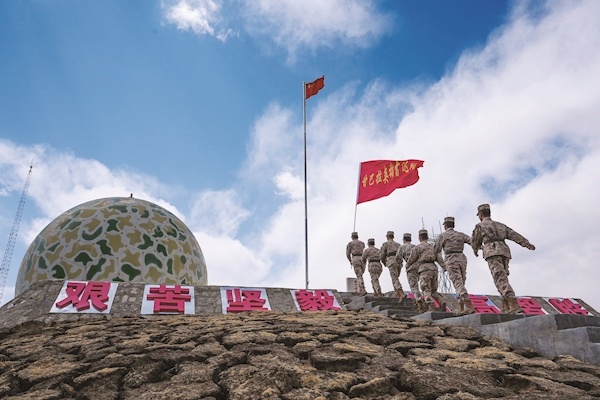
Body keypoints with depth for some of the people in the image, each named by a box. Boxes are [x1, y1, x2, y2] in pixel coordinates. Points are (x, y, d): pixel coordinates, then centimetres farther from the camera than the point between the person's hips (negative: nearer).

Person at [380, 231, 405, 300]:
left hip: (391, 262, -5)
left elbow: (382, 256, 8)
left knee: (395, 280, -13)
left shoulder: (385, 244, 11)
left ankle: (402, 294, -31)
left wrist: (384, 263, 27)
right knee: (395, 278, 19)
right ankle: (397, 294, 8)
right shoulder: (398, 244, 26)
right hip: (399, 263, 5)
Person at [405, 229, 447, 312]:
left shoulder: (417, 247, 4)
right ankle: (442, 302, -14)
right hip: (434, 269, 5)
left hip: (424, 270, -5)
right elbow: (439, 258, 7)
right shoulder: (432, 247, 20)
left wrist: (407, 267, 28)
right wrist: (445, 268, 0)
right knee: (433, 291, 13)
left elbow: (411, 259, 9)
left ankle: (432, 309, -23)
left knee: (427, 292, -5)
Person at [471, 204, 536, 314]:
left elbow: (475, 242, 21)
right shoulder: (500, 225, 29)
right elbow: (514, 235, 15)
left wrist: (475, 250, 44)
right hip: (505, 253, 7)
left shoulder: (479, 226, 13)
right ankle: (506, 309, 2)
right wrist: (528, 244, 3)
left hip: (492, 253, -7)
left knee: (501, 281, -17)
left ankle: (515, 306, -33)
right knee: (502, 280, 12)